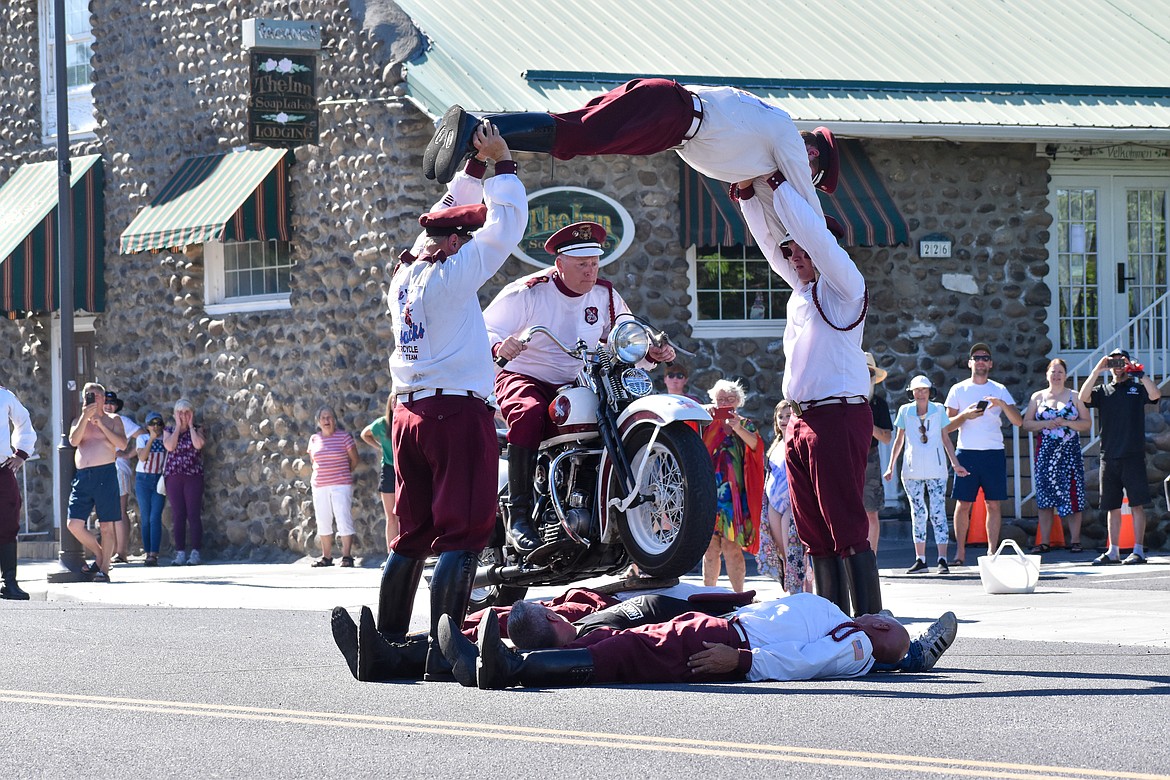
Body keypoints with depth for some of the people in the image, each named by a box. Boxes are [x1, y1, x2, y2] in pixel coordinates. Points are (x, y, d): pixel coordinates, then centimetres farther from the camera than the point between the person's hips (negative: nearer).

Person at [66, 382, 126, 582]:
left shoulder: (112, 420, 9)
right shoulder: (79, 420, 18)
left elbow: (122, 444, -6)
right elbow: (73, 440, -1)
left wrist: (100, 424, -10)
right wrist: (85, 417, -11)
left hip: (105, 473, -4)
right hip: (82, 475, 4)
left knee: (106, 525, -5)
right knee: (74, 524, -4)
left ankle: (104, 569, 0)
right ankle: (100, 555, 15)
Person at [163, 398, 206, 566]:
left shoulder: (197, 429, 7)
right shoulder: (169, 430, 11)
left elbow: (198, 444, -14)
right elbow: (169, 446, -9)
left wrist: (190, 425, -4)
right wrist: (178, 426, -3)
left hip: (193, 476, -2)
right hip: (173, 476, 2)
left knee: (194, 514, -6)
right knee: (178, 515, 1)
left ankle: (195, 553, -5)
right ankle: (180, 553, 3)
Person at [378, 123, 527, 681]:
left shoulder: (403, 276, 13)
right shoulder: (452, 274, -9)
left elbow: (444, 223, 30)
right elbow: (505, 225, -8)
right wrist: (501, 164, 0)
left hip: (409, 412, 8)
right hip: (458, 410, -8)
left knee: (413, 536, 15)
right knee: (462, 534, -10)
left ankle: (388, 642, 16)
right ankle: (441, 652, -19)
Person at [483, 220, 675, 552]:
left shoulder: (605, 296, 5)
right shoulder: (527, 292, -10)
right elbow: (485, 330, -16)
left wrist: (653, 353, -8)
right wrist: (499, 347, -39)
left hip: (577, 384, 5)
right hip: (524, 376, -5)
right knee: (529, 413, -38)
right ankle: (519, 516, -37)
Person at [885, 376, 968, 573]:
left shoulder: (939, 410, 4)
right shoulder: (905, 411, 6)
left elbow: (946, 439, 9)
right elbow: (899, 441, 12)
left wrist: (955, 463, 3)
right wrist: (891, 466, 8)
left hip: (936, 469, -1)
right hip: (912, 470, 2)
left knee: (938, 513, -8)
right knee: (918, 514, 5)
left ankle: (942, 559, -10)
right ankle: (920, 559, 9)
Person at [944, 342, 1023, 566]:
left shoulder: (999, 390, 10)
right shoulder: (958, 390, 8)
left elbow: (1018, 421, 2)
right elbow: (947, 426, 7)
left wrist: (1002, 404, -15)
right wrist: (965, 416, -11)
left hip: (994, 453, 1)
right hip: (967, 452, -1)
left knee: (993, 503, -1)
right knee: (963, 503, -3)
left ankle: (992, 552, 1)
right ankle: (960, 552, 4)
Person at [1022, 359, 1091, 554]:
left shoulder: (1074, 397, 7)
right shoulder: (1038, 397, 11)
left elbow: (1087, 423, 4)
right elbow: (1026, 423, 8)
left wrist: (1067, 423, -11)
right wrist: (1045, 424, -9)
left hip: (1069, 451, -1)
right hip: (1045, 451, 1)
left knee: (1072, 496, -5)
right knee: (1045, 497, -1)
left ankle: (1075, 541, -1)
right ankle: (1044, 542, 1)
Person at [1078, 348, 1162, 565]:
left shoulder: (1137, 387, 7)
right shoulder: (1103, 391, 13)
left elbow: (1155, 395, -12)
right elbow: (1084, 397, -5)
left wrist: (1139, 373, -14)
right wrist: (1096, 371, -9)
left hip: (1133, 456, -3)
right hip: (1109, 456, 3)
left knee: (1137, 504, -5)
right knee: (1112, 507, 7)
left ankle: (1138, 550, -5)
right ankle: (1113, 551, 12)